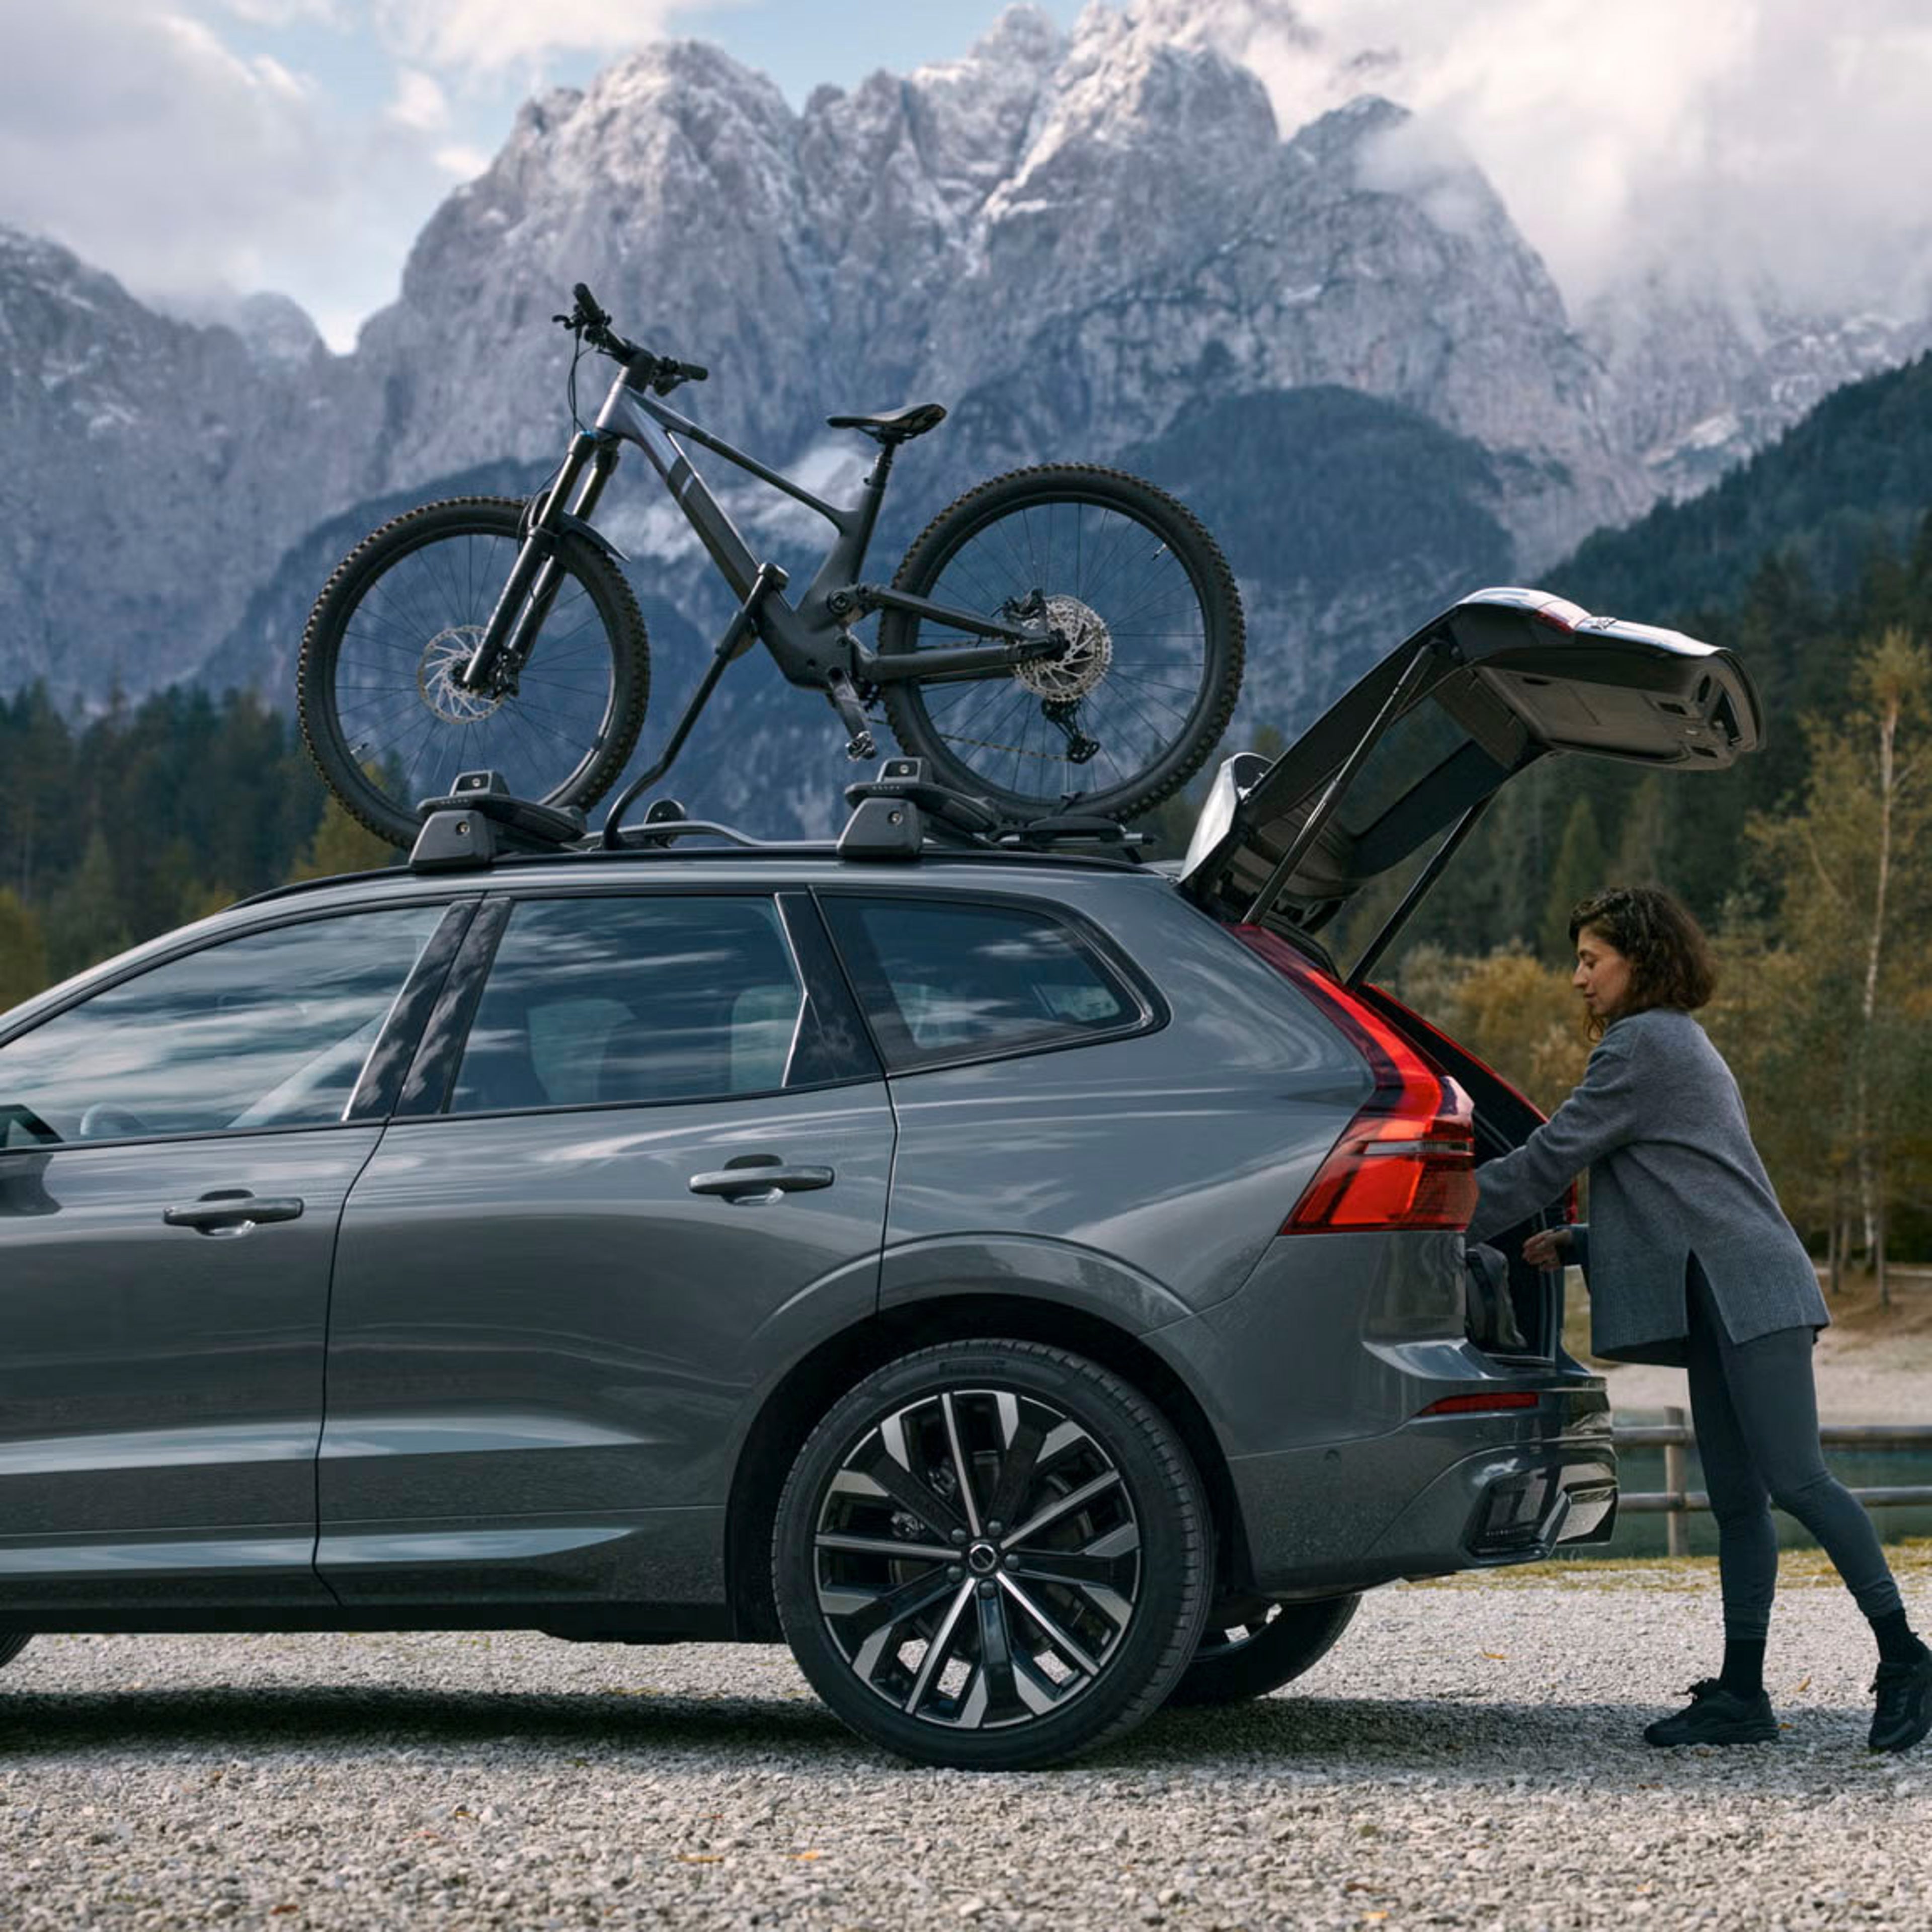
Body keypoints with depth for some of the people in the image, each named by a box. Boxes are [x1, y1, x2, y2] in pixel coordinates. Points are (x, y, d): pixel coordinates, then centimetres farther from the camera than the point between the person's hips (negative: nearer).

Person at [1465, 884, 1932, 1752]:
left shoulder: (1645, 1044, -6)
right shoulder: (1682, 1047, 26)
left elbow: (1549, 1157, -8)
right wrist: (1577, 1244, 15)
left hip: (1750, 1290, -10)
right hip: (1720, 1304, 10)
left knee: (1794, 1478, -14)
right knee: (1736, 1503, 6)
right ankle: (1740, 1695, 5)